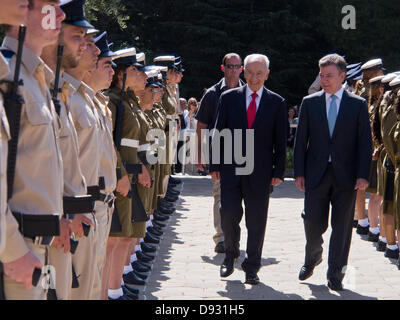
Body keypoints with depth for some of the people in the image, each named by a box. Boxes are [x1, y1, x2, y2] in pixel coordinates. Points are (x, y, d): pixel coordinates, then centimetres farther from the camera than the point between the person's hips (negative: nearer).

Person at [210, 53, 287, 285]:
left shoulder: (277, 103, 3)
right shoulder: (229, 98, 4)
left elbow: (280, 141, 3)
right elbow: (219, 133, 6)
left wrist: (279, 172, -2)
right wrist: (215, 165, 2)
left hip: (260, 172, 0)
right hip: (231, 169, 0)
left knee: (256, 221, 5)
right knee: (229, 216, 0)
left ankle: (252, 268, 16)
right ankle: (231, 256, 26)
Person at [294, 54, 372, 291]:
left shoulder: (358, 104, 3)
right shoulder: (309, 103, 6)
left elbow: (365, 142, 1)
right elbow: (301, 140, 6)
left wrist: (363, 175, -8)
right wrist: (299, 172, -1)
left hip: (346, 176, -1)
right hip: (316, 174, 1)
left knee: (342, 226, 4)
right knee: (313, 223, 2)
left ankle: (335, 273, 16)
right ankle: (313, 257, 31)